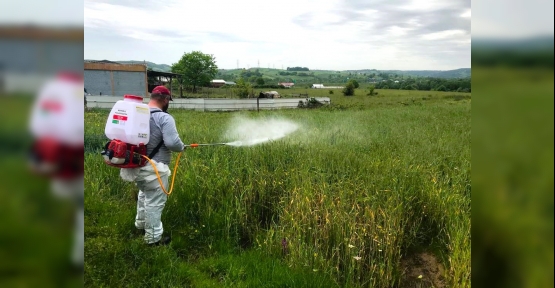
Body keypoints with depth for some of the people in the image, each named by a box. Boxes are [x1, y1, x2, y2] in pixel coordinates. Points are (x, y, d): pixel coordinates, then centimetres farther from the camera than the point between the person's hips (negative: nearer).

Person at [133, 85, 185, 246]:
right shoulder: (164, 118, -19)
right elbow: (172, 143, -28)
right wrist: (182, 147, -7)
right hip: (154, 168, -8)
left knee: (144, 194, 30)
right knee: (154, 202, 5)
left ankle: (141, 224, 47)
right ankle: (153, 238, 18)